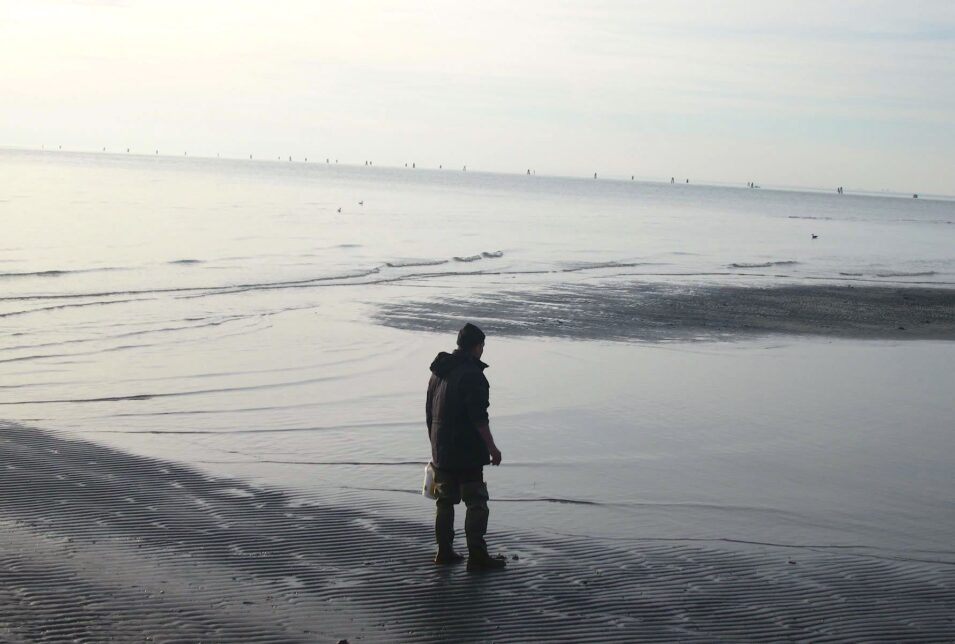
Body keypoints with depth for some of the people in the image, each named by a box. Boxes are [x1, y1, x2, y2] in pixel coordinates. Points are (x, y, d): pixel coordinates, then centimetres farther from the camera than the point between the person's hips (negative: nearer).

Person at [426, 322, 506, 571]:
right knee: (476, 503, -4)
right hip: (466, 452, -8)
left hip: (441, 452, 8)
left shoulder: (438, 372, 13)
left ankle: (444, 551, 20)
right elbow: (479, 417, -20)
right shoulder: (471, 374, -15)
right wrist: (492, 448, -14)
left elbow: (429, 413, 19)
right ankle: (477, 557, -6)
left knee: (445, 501, 15)